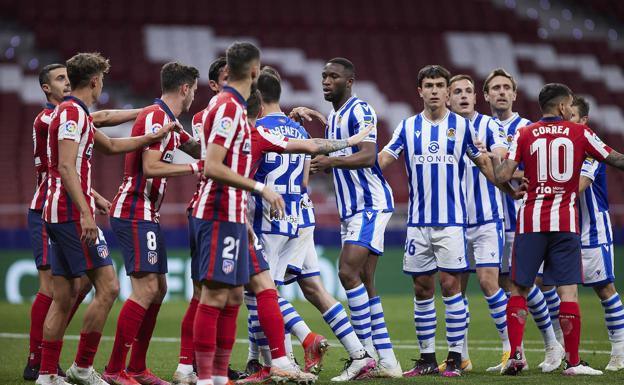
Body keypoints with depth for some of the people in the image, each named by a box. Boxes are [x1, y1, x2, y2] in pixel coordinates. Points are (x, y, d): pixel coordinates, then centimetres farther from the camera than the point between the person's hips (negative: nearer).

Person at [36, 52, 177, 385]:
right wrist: (84, 212, -26)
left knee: (62, 298, 8)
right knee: (107, 286, -9)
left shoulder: (77, 114, 19)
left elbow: (111, 146, 32)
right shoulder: (72, 112, -11)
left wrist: (154, 136, 31)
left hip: (58, 214, 10)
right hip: (73, 214, -10)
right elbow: (65, 167, -20)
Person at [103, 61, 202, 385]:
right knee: (145, 288, -14)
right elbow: (150, 167, -24)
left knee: (157, 289, 10)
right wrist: (195, 167, -20)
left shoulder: (167, 120, 17)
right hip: (134, 214, -10)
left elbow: (197, 149, 31)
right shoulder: (155, 117, -14)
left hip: (147, 216, 10)